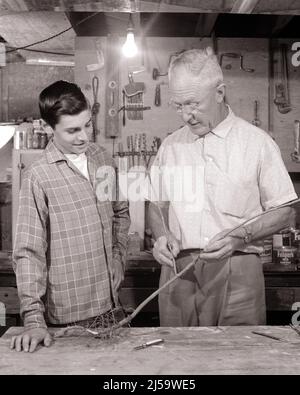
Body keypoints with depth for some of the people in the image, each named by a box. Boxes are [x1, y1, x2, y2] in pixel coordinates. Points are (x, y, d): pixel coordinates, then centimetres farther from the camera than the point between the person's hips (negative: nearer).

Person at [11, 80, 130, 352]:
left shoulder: (103, 160, 2)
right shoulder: (38, 176, -15)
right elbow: (28, 251, -15)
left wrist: (118, 260, 6)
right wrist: (34, 318, -18)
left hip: (110, 302, 5)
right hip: (67, 314, -5)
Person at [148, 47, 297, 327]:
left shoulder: (257, 142, -1)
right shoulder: (170, 145, 11)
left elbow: (285, 212, 0)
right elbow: (157, 204, 17)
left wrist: (241, 237, -14)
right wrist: (161, 236, -2)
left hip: (236, 272, -2)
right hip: (177, 269, 3)